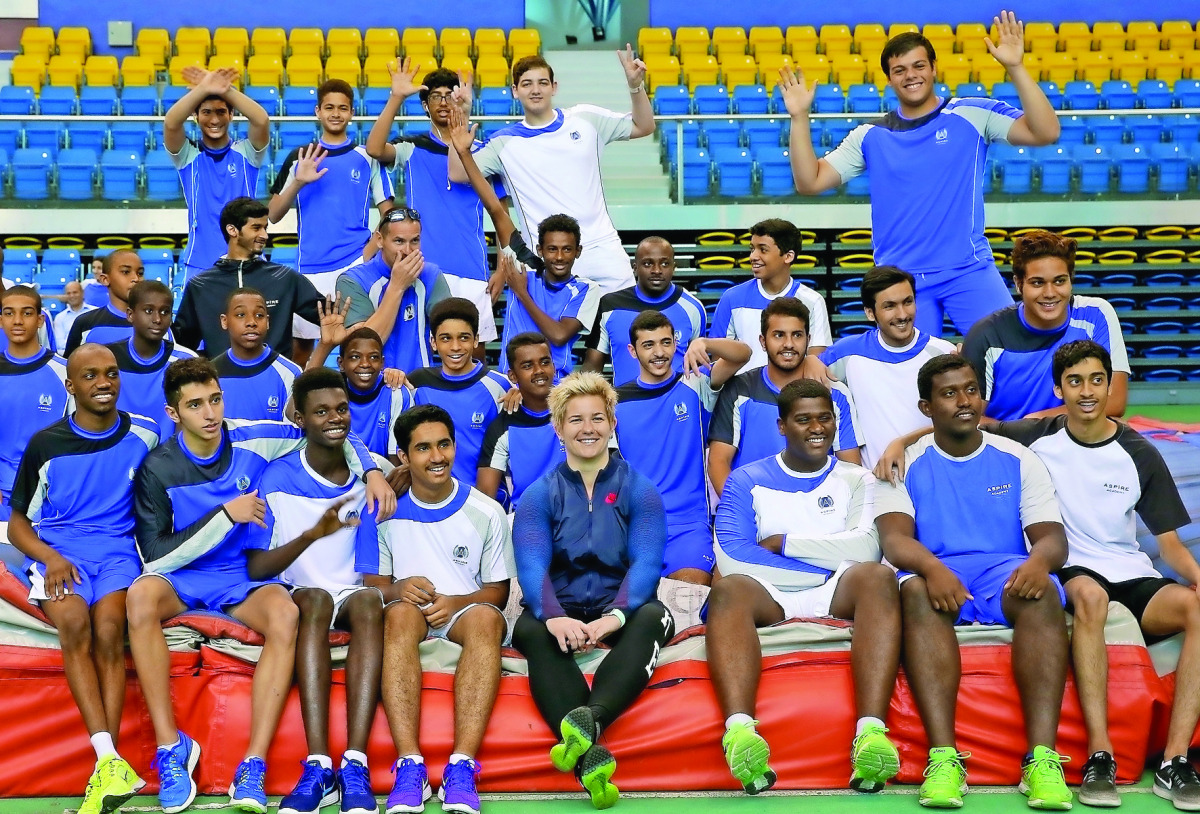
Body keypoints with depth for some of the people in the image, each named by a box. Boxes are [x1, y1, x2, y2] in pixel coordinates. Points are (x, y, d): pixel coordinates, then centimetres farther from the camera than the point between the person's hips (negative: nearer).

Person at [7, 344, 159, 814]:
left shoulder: (144, 437, 8)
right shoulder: (46, 444, 8)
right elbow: (17, 522, 13)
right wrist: (49, 557, -7)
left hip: (119, 550, 0)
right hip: (58, 553, 0)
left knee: (108, 629, -31)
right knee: (74, 621, -32)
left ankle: (105, 770, -33)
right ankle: (111, 761, -41)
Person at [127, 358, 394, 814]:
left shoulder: (251, 439, -4)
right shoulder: (158, 469, -8)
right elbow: (155, 557, -14)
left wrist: (372, 471, -6)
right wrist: (227, 514, -18)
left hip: (244, 579, 1)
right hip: (180, 580, -1)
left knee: (285, 613, -34)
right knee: (141, 594, -37)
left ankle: (254, 765, -35)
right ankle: (170, 745, -29)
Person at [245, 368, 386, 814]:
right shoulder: (278, 479, -1)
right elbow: (256, 568, -8)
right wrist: (313, 533, -23)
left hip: (352, 596, 2)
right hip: (297, 598, -2)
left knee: (369, 600, -33)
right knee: (314, 598, -36)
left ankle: (355, 766, -43)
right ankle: (318, 767, -44)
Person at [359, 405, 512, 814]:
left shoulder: (487, 512, 2)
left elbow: (497, 591, 5)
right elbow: (373, 582, 9)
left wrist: (457, 602, -16)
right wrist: (397, 588, -15)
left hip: (464, 612, 0)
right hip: (408, 615, 0)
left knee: (486, 618, -35)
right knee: (401, 611, -36)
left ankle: (462, 767, -42)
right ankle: (410, 765, -44)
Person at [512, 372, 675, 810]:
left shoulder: (639, 490, 10)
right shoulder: (539, 495, 10)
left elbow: (646, 563, -6)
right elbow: (531, 567, -7)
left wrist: (615, 615, -29)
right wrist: (554, 617, -31)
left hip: (620, 612, 0)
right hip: (560, 613, 0)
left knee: (652, 617, -33)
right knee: (532, 629, -34)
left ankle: (588, 718, -56)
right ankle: (590, 756, -53)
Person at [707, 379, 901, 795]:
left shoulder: (857, 480, 19)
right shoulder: (747, 481, 15)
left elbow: (865, 549, -2)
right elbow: (730, 557, -4)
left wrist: (781, 542, -1)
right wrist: (832, 561, -4)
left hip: (835, 601, 1)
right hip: (768, 599, 0)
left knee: (876, 576, -31)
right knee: (728, 588, -32)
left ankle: (871, 734, -49)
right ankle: (739, 730, -56)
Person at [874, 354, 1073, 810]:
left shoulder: (1019, 461, 13)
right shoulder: (905, 465, 9)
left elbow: (1053, 538, 3)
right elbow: (894, 538, -7)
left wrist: (1039, 560, -23)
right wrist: (932, 567, -31)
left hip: (1006, 577, 1)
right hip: (935, 576, -1)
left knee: (1042, 590, -33)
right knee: (916, 589, -36)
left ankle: (1042, 758, -40)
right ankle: (944, 758, -43)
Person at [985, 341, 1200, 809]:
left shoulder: (1139, 455, 6)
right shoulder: (1036, 439, 3)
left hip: (1133, 577, 3)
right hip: (1070, 575, -2)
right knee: (1090, 594, -39)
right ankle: (1100, 757, -40)